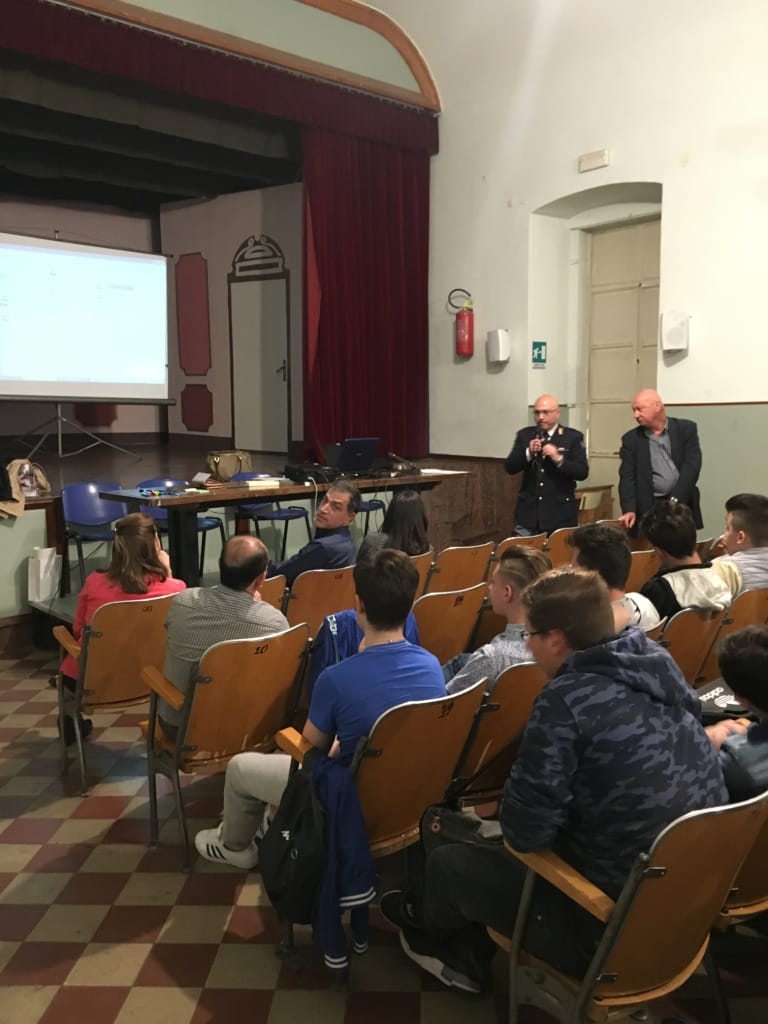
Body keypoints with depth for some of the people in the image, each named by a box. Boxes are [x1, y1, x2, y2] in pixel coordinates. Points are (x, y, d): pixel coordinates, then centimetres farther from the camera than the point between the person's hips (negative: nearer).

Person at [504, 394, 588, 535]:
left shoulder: (573, 437, 1)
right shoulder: (524, 435, 9)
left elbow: (582, 472, -7)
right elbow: (509, 467, 2)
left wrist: (559, 459, -22)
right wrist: (528, 453, -15)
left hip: (560, 514, -2)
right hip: (528, 513, 2)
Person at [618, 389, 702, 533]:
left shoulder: (686, 429, 3)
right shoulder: (631, 439, 6)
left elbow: (691, 466, -6)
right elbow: (627, 477, -1)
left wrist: (675, 500, -16)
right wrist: (629, 510, -16)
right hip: (649, 509, 0)